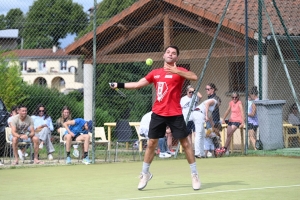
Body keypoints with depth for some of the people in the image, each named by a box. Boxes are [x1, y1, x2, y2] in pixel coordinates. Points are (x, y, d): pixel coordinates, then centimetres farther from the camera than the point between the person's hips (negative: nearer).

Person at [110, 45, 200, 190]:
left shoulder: (179, 71, -3)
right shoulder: (155, 73, 11)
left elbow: (194, 77, -22)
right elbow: (137, 84, 17)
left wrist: (177, 71, -34)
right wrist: (119, 85, 12)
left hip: (175, 114, -4)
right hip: (158, 113, 4)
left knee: (185, 143, -1)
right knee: (151, 144, 5)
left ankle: (195, 175, 8)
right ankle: (145, 174, 19)